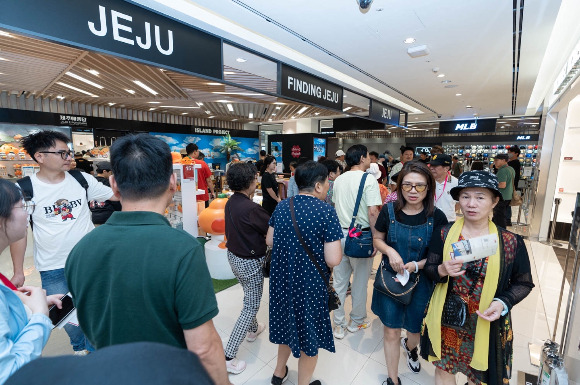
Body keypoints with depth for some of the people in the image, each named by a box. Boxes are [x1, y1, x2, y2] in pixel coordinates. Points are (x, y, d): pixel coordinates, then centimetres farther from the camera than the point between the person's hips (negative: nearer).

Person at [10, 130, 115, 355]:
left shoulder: (81, 179, -5)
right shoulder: (25, 189, -10)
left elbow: (116, 195, 2)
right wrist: (18, 272, 0)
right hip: (53, 269, -1)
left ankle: (94, 350, 39)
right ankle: (79, 348, 45)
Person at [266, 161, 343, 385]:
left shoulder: (281, 207, -4)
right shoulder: (326, 211, -20)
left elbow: (269, 241, 6)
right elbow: (333, 260, -20)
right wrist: (333, 245, -1)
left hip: (282, 279, 6)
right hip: (310, 283, -5)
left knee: (288, 324, 28)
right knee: (309, 332, 18)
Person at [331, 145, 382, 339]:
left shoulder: (338, 180, 6)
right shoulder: (369, 181, -12)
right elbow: (373, 212, -18)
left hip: (340, 233, 5)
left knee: (339, 281, 13)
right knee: (360, 281, 14)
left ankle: (339, 324, 26)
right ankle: (356, 322, 32)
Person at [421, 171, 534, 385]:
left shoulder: (511, 242, -10)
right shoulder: (444, 234, -9)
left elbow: (523, 283, 1)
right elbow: (429, 269, -2)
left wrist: (503, 303, -16)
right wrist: (442, 271, -23)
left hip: (487, 324, 0)